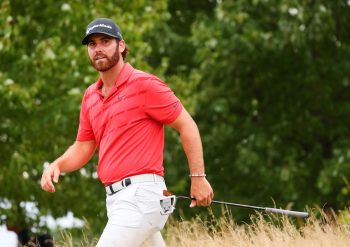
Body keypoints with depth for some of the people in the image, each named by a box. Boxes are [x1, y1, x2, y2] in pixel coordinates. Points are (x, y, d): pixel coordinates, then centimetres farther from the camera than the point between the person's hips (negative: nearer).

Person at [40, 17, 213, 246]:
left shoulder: (144, 85, -6)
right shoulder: (91, 96, 16)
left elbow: (187, 125, -5)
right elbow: (82, 149, 21)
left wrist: (198, 177, -8)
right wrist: (57, 165, 1)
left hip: (141, 195, -8)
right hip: (114, 199, 8)